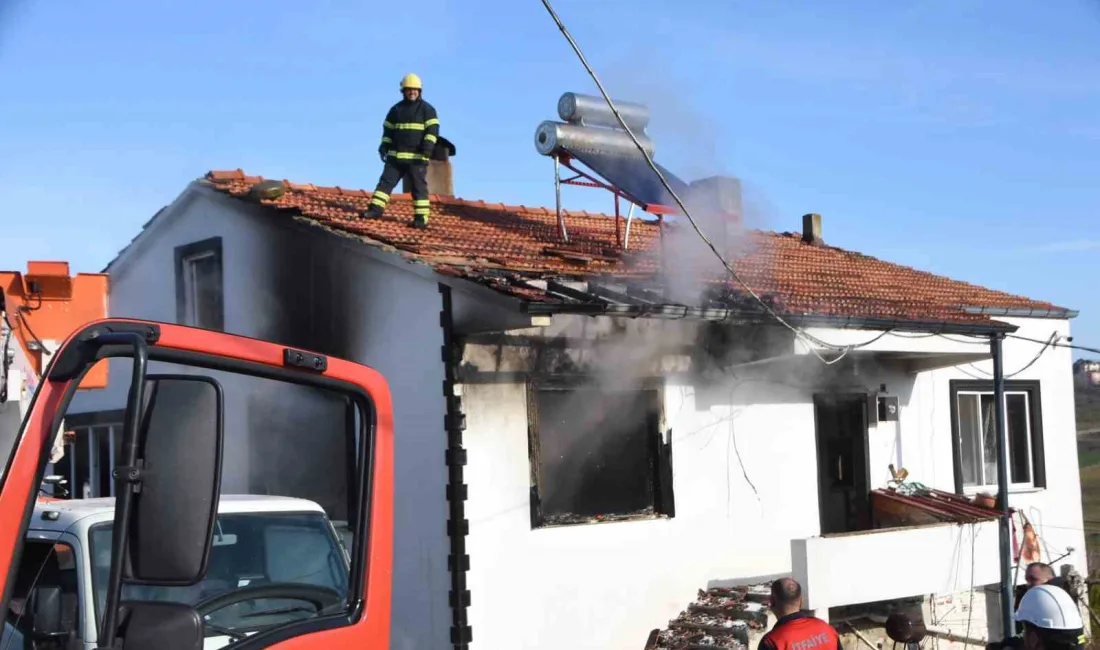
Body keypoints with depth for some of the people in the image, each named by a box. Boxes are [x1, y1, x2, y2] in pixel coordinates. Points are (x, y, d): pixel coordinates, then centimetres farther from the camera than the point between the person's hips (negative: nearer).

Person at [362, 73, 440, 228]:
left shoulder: (427, 109, 2)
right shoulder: (396, 109, 14)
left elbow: (432, 130, -7)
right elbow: (388, 130, 16)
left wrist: (428, 146, -22)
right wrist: (384, 147, 3)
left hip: (417, 157, -4)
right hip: (396, 156, 4)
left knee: (419, 186, -3)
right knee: (386, 181, -1)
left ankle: (421, 218, -3)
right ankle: (376, 209, -1)